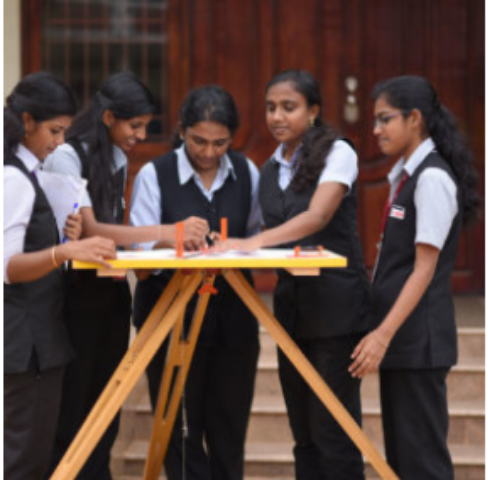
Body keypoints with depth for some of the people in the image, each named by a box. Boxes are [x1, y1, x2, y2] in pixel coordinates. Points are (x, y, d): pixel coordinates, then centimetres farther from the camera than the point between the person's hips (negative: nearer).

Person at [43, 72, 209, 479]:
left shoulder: (118, 158, 10)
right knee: (71, 408, -3)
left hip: (111, 291, 7)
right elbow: (88, 229, -25)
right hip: (75, 294, -7)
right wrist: (165, 233, -31)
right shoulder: (67, 157, -15)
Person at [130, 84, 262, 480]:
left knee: (230, 424, 8)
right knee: (182, 426, 2)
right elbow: (139, 251, -11)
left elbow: (256, 238, 12)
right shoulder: (154, 174, -6)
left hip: (232, 314, 3)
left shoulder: (246, 173, 5)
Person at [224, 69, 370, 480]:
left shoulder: (336, 153, -6)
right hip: (290, 304, 6)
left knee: (331, 426, -6)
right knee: (302, 427, 8)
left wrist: (256, 242, -32)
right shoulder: (270, 169, 14)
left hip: (334, 305, -6)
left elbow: (317, 216, -21)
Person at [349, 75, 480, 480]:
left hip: (417, 335, -9)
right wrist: (381, 331, 12)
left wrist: (384, 334, -22)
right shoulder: (405, 174, 13)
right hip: (398, 331, 9)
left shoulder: (432, 178, -14)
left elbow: (425, 268, -18)